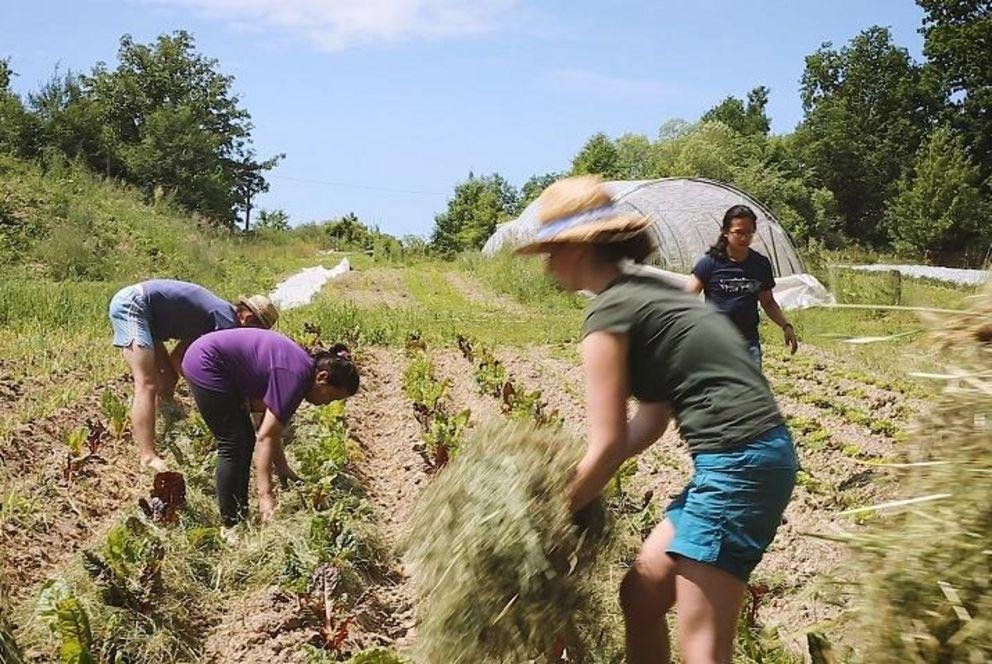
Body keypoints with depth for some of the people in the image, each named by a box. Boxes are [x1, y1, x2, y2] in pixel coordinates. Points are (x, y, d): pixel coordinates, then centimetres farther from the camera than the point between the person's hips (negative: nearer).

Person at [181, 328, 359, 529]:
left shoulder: (303, 364, 5)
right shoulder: (296, 377, -22)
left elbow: (271, 427, 10)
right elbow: (266, 436, -25)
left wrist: (282, 467, 9)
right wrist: (265, 495, -26)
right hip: (205, 365, -10)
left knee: (246, 439, 11)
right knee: (233, 445, -7)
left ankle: (240, 515, 18)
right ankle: (230, 524, 0)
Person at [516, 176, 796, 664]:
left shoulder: (609, 313, -11)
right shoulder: (644, 291, 16)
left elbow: (608, 445, -12)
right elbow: (651, 420, 16)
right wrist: (576, 476, 15)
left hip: (738, 461, -10)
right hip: (749, 457, 10)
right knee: (640, 593, 18)